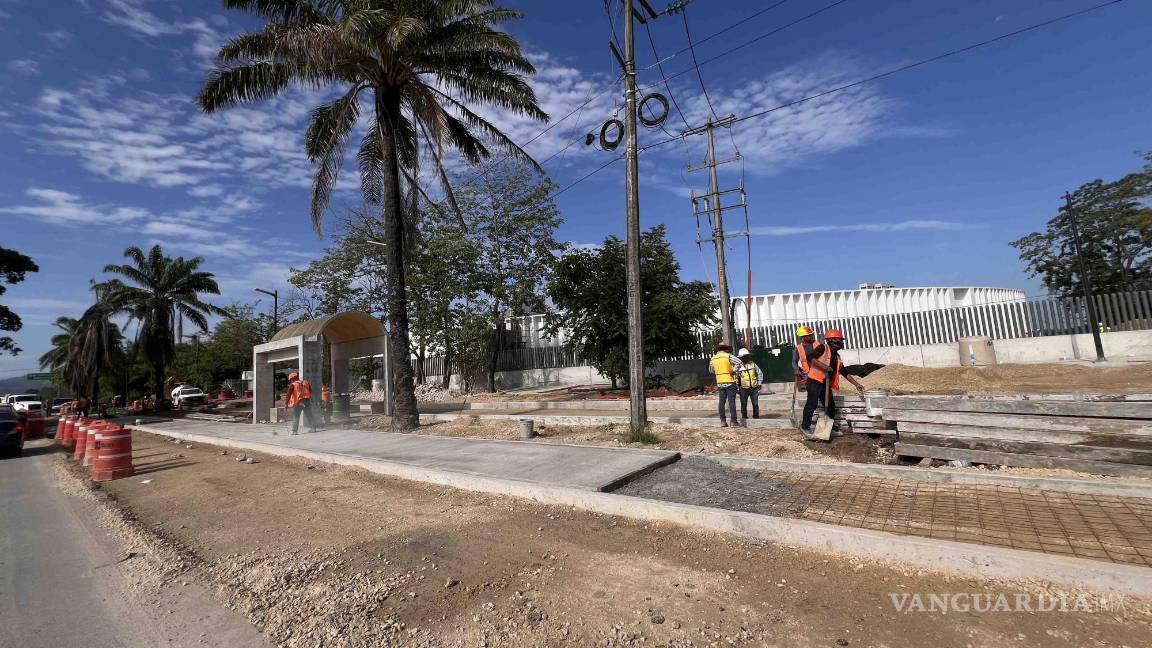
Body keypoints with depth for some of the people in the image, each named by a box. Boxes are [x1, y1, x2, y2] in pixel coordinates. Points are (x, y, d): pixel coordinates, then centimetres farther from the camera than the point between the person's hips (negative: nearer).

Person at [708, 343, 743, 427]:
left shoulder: (713, 359, 7)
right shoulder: (728, 356, -8)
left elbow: (711, 371, 18)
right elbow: (738, 362, -22)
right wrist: (734, 371, -11)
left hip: (720, 383, 4)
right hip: (730, 382, -4)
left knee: (722, 402, 8)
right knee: (731, 401, -3)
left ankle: (722, 421, 8)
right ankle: (734, 421, -2)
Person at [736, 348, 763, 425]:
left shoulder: (753, 364, 4)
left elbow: (760, 373, 14)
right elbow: (735, 378, -1)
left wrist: (759, 383, 8)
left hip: (754, 388, 2)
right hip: (743, 389, -2)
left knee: (755, 404, 3)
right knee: (743, 405, 2)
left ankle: (756, 418, 14)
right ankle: (744, 419, 11)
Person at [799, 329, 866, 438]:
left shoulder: (837, 356, 17)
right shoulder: (823, 348, -6)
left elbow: (845, 373, 23)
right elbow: (810, 357, -19)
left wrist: (857, 384, 21)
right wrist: (824, 366, -23)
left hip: (826, 383, 9)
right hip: (814, 381, -9)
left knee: (830, 405, 12)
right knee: (812, 404, -8)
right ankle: (805, 426, 1)